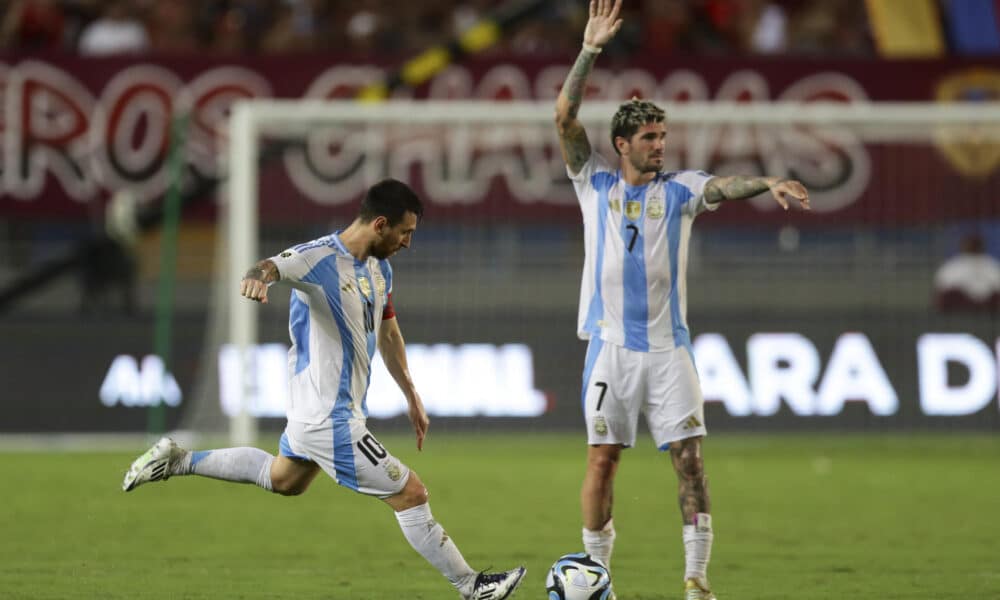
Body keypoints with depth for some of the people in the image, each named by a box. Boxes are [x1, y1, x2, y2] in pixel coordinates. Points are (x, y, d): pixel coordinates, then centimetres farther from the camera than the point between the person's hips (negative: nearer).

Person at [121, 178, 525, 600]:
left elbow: (388, 334, 19)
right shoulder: (321, 259, -22)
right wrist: (258, 276, -66)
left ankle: (178, 461, 36)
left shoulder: (380, 269, 6)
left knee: (283, 479, 33)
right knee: (411, 494, -5)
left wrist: (412, 397, 24)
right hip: (331, 420, -10)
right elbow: (275, 267, -41)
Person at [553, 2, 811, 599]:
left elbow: (722, 186, -16)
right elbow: (565, 116, -5)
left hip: (667, 344, 0)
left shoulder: (679, 188, 4)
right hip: (611, 344, 0)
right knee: (603, 459, 0)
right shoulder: (596, 182, 5)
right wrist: (591, 50, -14)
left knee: (689, 457, -5)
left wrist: (767, 183, -37)